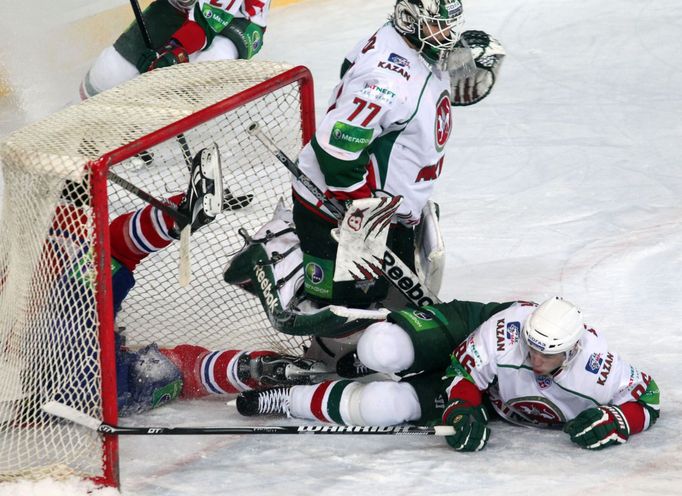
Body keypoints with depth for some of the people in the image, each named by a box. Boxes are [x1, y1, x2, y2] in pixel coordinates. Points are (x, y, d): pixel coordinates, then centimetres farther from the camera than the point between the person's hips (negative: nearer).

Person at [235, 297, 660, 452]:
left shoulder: (598, 365, -36)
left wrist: (611, 422, -37)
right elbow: (463, 374, -22)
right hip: (487, 395, -4)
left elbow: (646, 398, -21)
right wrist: (464, 413, -38)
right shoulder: (505, 333, -36)